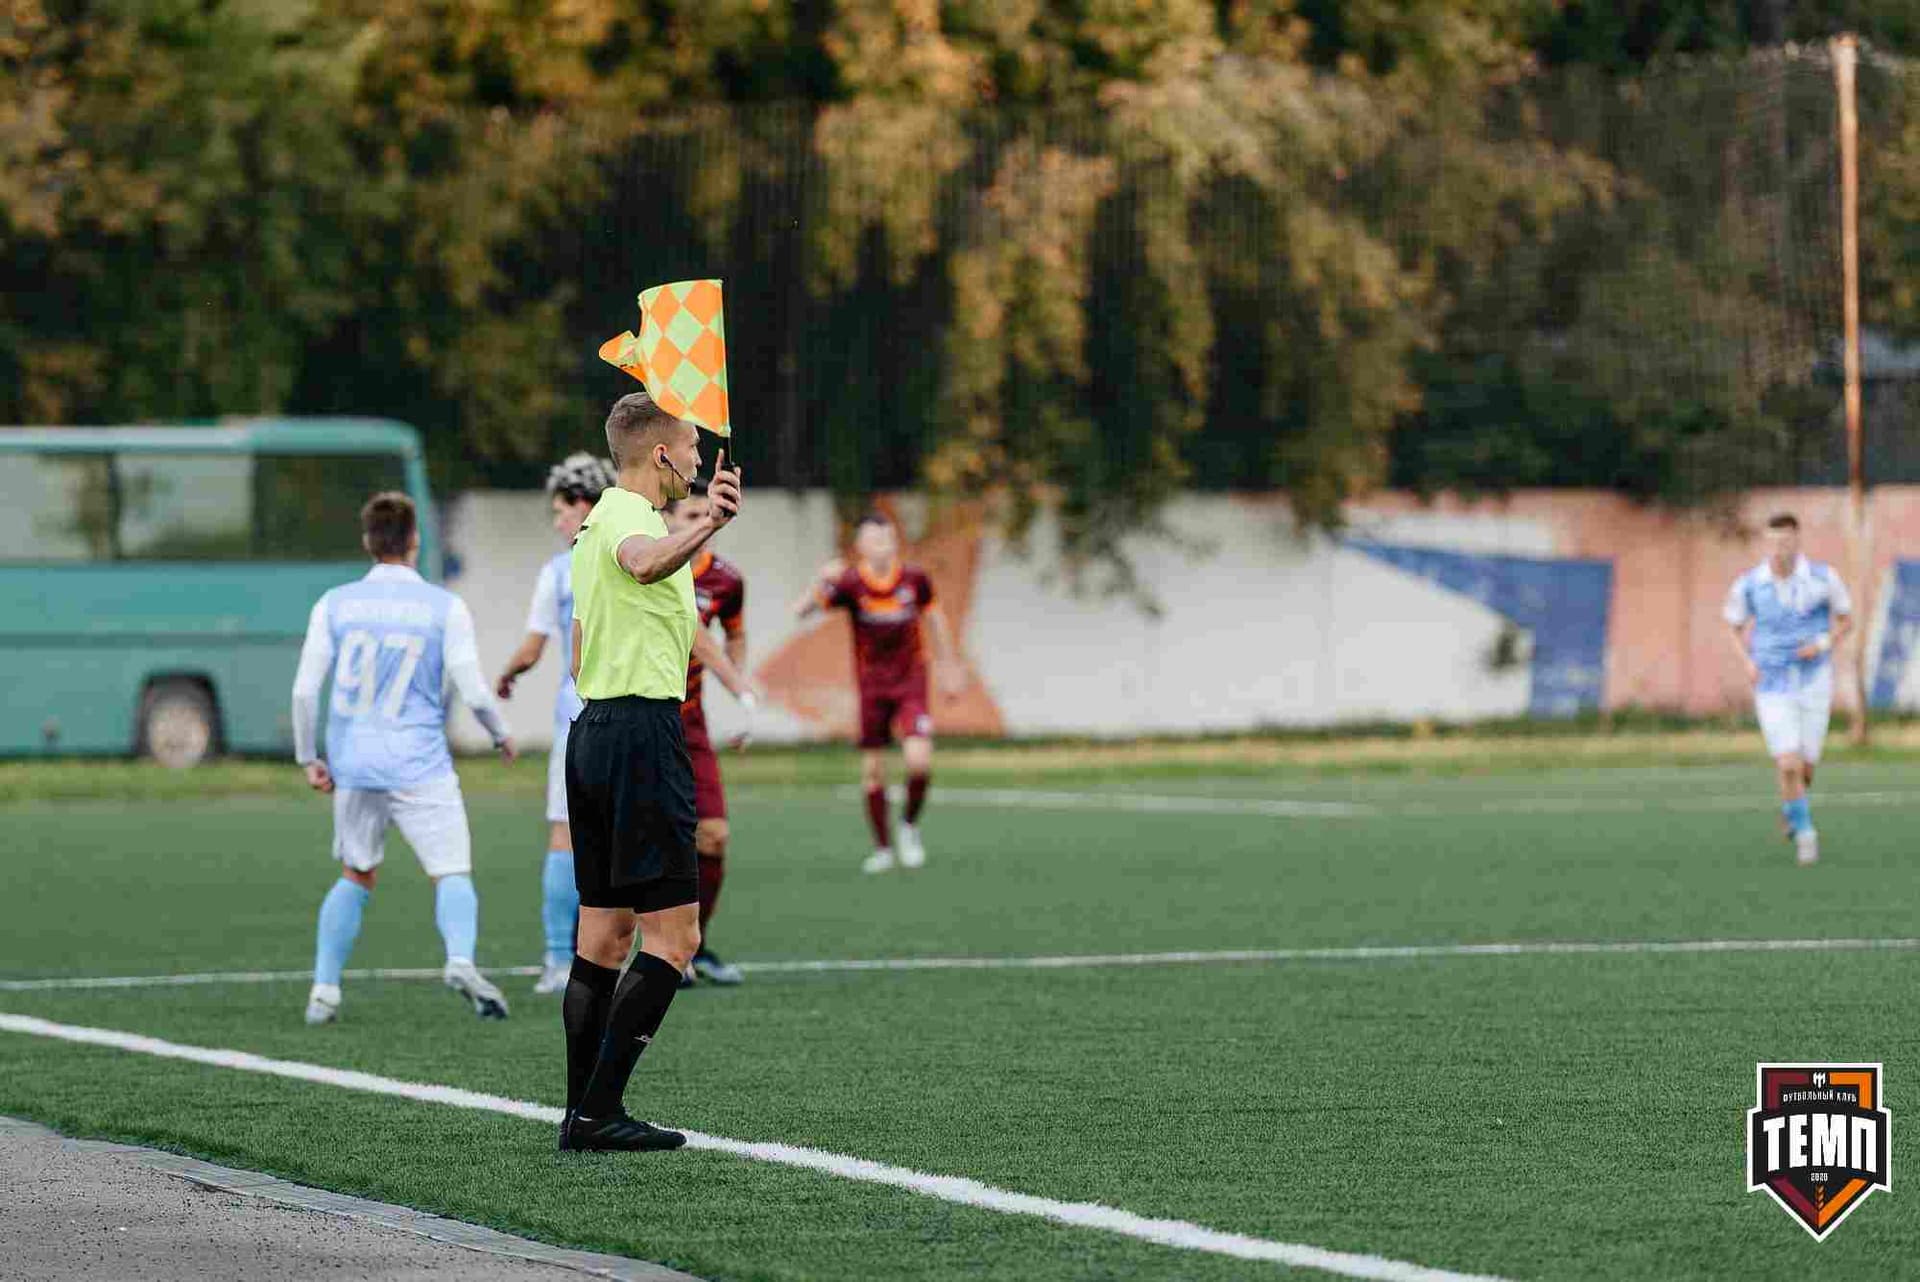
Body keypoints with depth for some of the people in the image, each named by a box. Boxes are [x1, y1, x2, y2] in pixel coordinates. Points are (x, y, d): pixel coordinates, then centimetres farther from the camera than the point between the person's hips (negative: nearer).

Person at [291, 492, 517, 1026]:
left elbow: (304, 690, 0)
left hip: (355, 765, 3)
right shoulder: (444, 607, -3)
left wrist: (308, 757, 12)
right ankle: (461, 960, -29)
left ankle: (324, 990, 14)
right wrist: (501, 735, 14)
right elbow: (473, 691, -5)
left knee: (356, 877, 18)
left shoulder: (334, 605, 3)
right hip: (421, 768, -3)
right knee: (452, 874, -2)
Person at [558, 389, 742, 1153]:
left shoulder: (598, 522, 18)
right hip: (641, 727, -10)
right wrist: (704, 530, -56)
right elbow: (643, 562, -40)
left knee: (605, 931, 10)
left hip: (593, 726, 10)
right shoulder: (628, 516, -13)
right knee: (673, 936, -9)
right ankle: (599, 1110, -13)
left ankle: (583, 1111, 9)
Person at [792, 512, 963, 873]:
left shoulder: (914, 578, -5)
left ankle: (909, 826, 11)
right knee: (872, 770, 2)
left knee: (919, 761, -16)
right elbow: (801, 610, -20)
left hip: (911, 682, 0)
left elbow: (934, 617, 14)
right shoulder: (850, 582, -11)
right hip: (872, 686, 0)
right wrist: (822, 583, -38)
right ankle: (882, 848, 18)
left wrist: (948, 667, 19)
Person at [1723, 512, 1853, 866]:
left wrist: (1824, 644, -15)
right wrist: (1747, 662, -7)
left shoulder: (1823, 578, -10)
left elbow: (1846, 620, 5)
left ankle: (1791, 808, 42)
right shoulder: (1747, 585, -8)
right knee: (1788, 764, -14)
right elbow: (1735, 627, 10)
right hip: (1772, 687, -1)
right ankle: (1804, 831, 7)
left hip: (1814, 683, 1)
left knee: (1805, 767, 7)